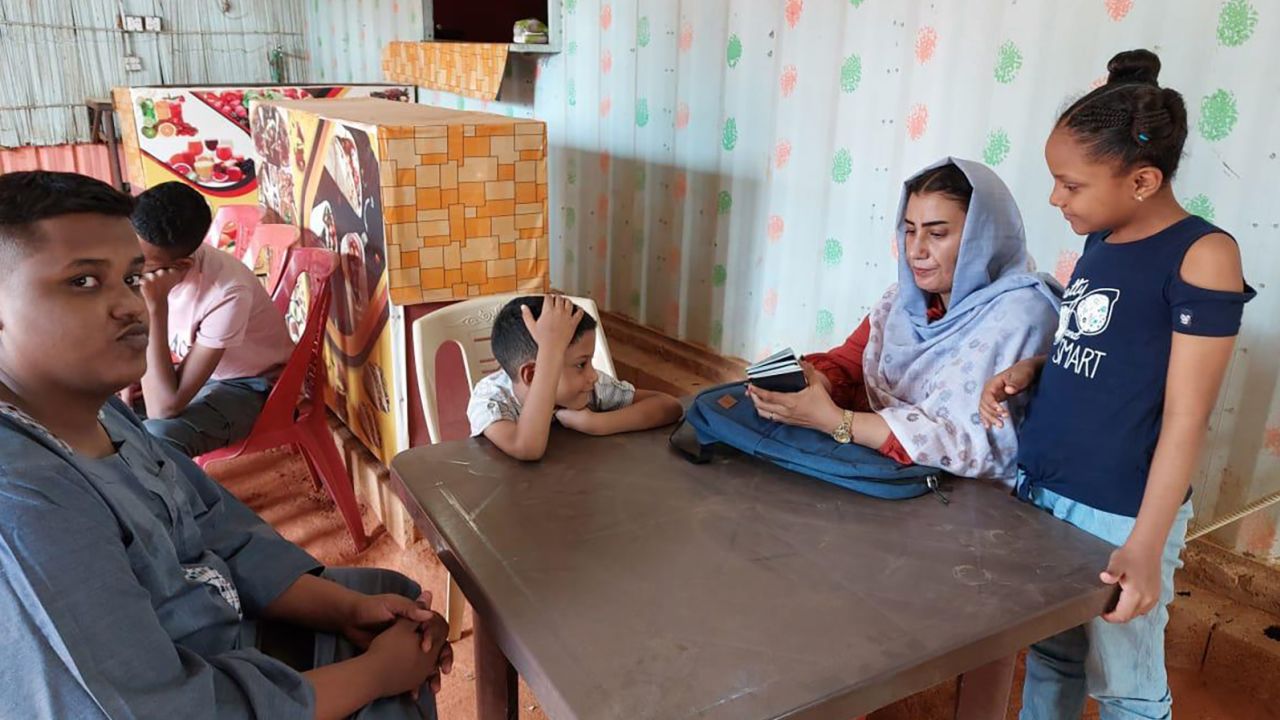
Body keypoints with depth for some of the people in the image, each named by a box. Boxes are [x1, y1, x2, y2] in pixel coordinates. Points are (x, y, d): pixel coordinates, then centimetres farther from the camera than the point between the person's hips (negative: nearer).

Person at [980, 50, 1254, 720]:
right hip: (1038, 490, 6)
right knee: (1049, 657, 20)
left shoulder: (1203, 255, -15)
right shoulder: (1101, 240, 6)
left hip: (1118, 516, -6)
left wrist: (1146, 545, -20)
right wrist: (1030, 368, -2)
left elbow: (1185, 416, -17)